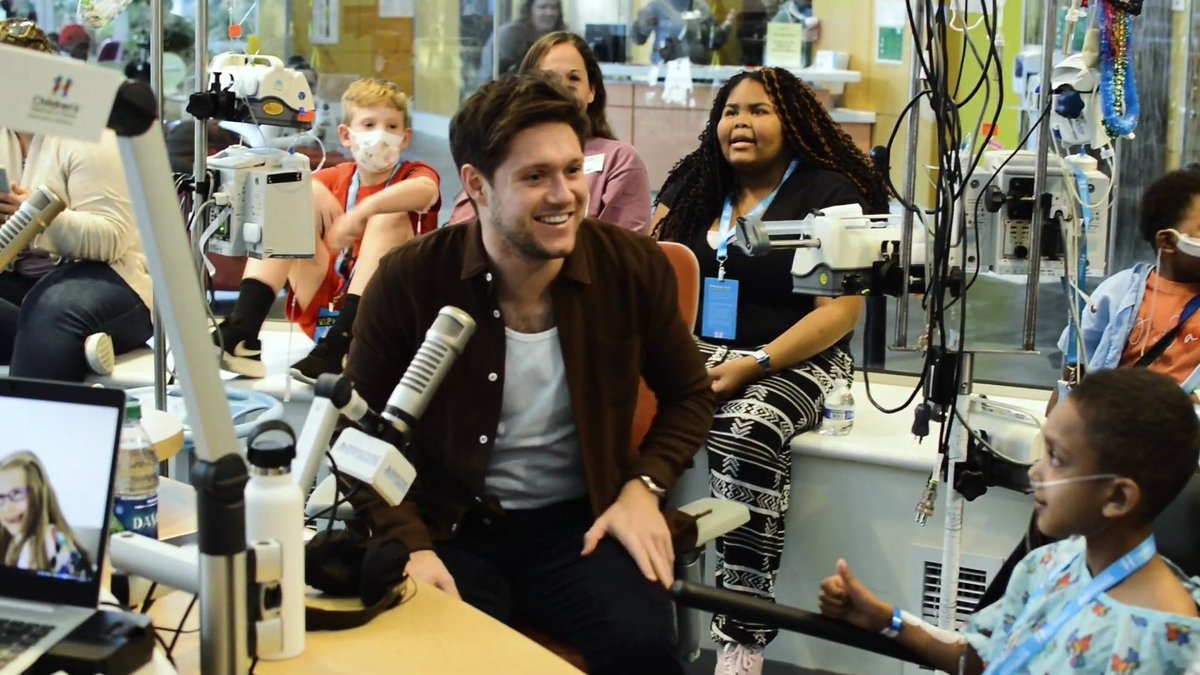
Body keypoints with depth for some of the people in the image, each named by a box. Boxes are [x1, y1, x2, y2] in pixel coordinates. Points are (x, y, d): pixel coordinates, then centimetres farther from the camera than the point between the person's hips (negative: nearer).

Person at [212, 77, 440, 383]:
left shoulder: (414, 174, 1)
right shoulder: (336, 178, 12)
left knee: (390, 213, -23)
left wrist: (362, 210, -40)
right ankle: (241, 330, -24)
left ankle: (337, 347, -36)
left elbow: (427, 191, -26)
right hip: (323, 308, 3)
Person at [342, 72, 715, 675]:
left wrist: (643, 488, -4)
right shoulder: (409, 280, -10)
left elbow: (689, 395, 12)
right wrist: (409, 545, -13)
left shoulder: (635, 267, -5)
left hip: (580, 523, 2)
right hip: (452, 528, -1)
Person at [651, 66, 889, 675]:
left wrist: (754, 366, -19)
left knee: (748, 435, -37)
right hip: (694, 352, 5)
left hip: (790, 361, -4)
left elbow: (842, 310, -9)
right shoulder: (694, 182, 16)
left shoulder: (829, 192, -1)